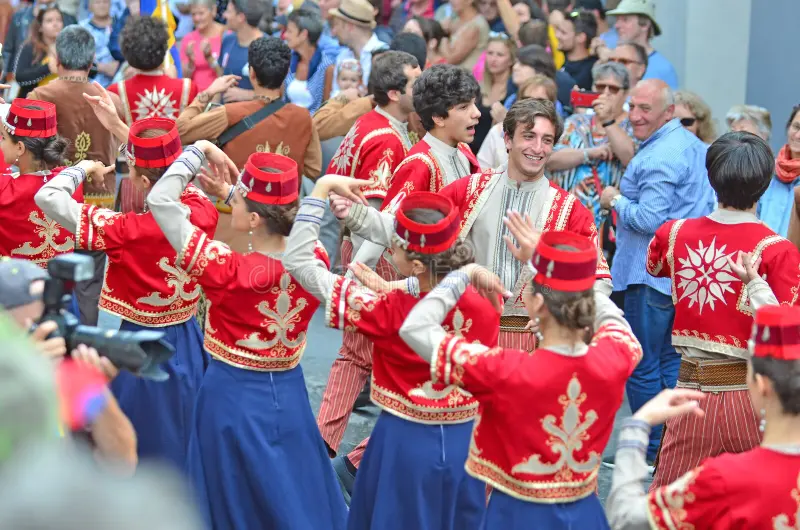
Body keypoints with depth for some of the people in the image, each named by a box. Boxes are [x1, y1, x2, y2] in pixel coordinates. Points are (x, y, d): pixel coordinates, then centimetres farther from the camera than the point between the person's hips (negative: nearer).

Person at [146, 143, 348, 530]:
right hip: (289, 393, 4)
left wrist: (201, 149, -15)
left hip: (233, 396, -4)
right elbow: (282, 224, 13)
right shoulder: (315, 259, -12)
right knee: (300, 498, 17)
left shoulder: (228, 270, -25)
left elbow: (159, 201, -22)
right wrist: (234, 195, 9)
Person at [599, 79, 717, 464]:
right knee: (671, 361, 17)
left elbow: (648, 219, -24)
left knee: (642, 367, -1)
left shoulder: (659, 157, -19)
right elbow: (711, 205, 20)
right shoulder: (695, 145, 12)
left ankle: (650, 453, 6)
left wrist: (615, 201, -7)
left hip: (651, 273, -10)